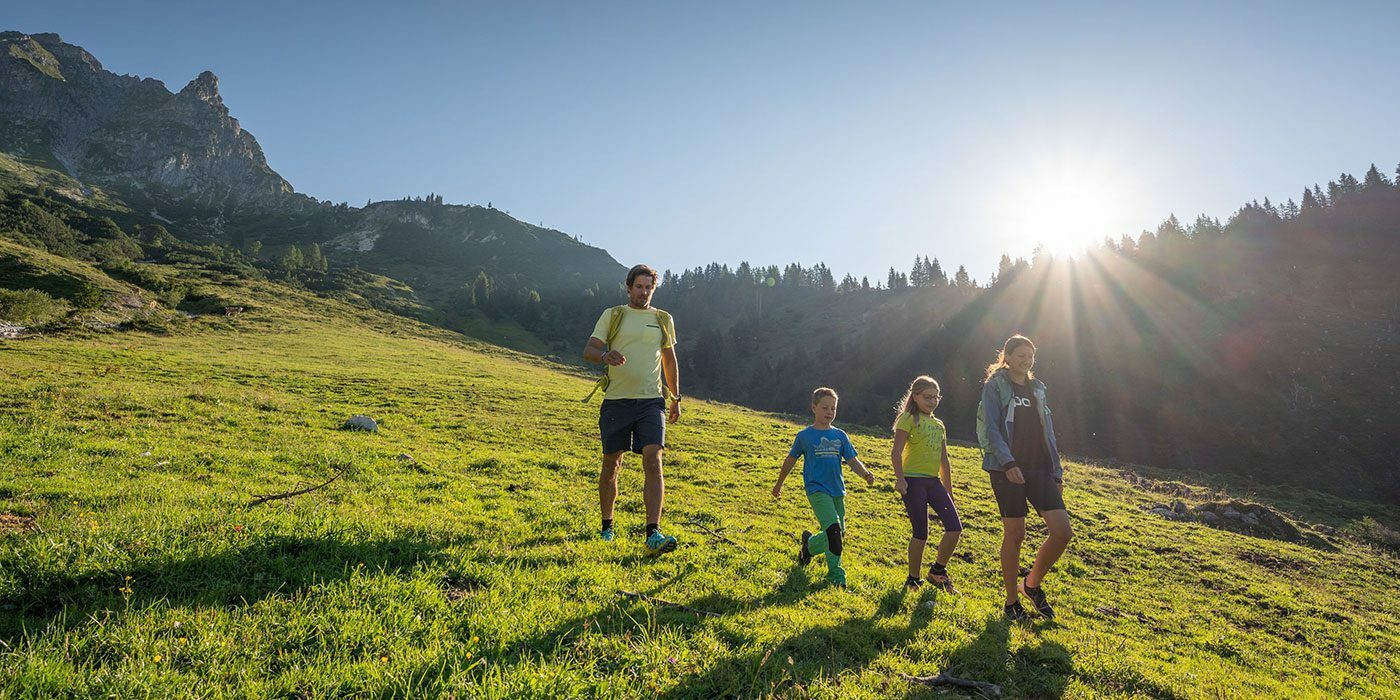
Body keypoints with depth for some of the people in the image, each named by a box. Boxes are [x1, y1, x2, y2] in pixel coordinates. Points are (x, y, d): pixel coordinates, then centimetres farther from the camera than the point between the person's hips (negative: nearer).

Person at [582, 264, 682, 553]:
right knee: (611, 464, 8)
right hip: (616, 400, -1)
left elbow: (670, 360, 21)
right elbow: (588, 350, -2)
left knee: (653, 461, -14)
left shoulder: (664, 320, 13)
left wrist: (676, 398, 17)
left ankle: (653, 533, -18)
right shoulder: (612, 315, 6)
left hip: (651, 401, 1)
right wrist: (605, 355, -25)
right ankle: (607, 526, 26)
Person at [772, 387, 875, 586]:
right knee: (833, 528, -20)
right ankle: (836, 573, 0)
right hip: (817, 489, -5)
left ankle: (809, 544, 38)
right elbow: (791, 459, 9)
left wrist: (865, 474, -15)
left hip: (837, 490, 5)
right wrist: (779, 484, 16)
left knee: (838, 533, 9)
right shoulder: (805, 435, -1)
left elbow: (852, 460, 6)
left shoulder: (840, 436, 9)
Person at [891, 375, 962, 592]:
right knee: (921, 533, -3)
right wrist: (900, 478, -22)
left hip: (934, 481, 6)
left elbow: (944, 461, 20)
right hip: (913, 481, -6)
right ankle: (913, 579, 14)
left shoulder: (939, 425, 17)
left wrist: (949, 492, 20)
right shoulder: (909, 419, -3)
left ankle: (938, 570, 17)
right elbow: (896, 453, -11)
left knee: (955, 528, -3)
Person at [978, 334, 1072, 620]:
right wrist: (1008, 463, -22)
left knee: (1062, 531, -5)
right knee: (1015, 534, -1)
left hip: (1039, 468, 5)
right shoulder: (995, 387, 0)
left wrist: (1057, 473, 14)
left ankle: (1032, 584, 17)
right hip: (1007, 468, -5)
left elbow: (1047, 433, 19)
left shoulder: (1037, 390, 18)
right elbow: (991, 429, -10)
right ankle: (1012, 601, 14)